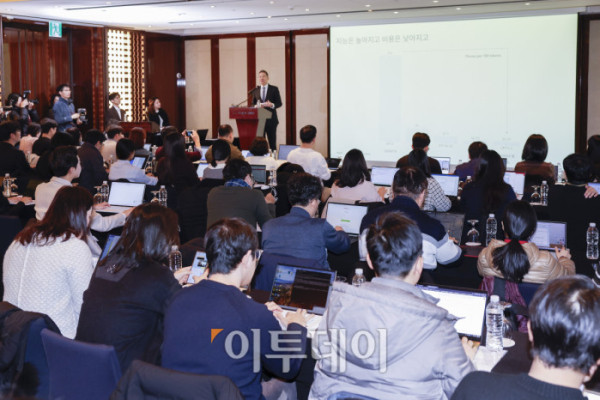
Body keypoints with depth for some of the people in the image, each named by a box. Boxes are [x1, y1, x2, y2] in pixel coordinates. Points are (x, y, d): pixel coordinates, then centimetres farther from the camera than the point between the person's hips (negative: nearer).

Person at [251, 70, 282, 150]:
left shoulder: (274, 89, 2)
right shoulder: (255, 90, 11)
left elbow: (279, 103, 0)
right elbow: (253, 103, 16)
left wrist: (272, 105, -20)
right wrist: (256, 106, -7)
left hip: (271, 119, -2)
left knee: (272, 142, 1)